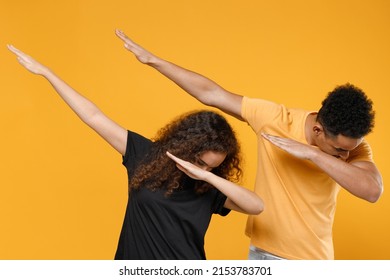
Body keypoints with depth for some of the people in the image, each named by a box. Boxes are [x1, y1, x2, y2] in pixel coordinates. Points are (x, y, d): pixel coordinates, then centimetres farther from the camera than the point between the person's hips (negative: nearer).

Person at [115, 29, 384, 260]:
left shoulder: (355, 147, -15)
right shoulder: (274, 118, -17)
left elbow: (373, 190, -33)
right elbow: (211, 94, -13)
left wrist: (312, 154, -37)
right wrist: (152, 59, -11)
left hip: (311, 261, 0)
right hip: (263, 252, 0)